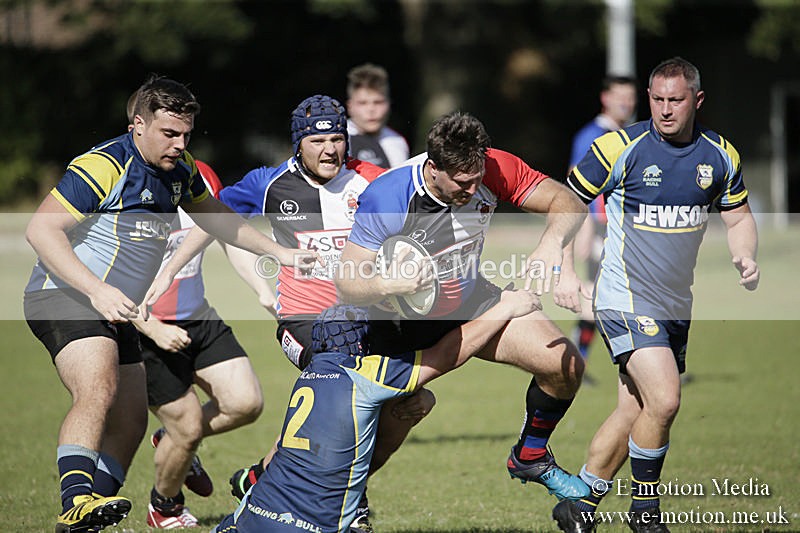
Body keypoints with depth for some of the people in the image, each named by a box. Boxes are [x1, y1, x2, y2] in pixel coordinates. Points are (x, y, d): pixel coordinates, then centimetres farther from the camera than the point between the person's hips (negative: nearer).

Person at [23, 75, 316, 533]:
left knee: (130, 421, 8)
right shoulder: (104, 165, -16)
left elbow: (215, 217, 30)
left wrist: (279, 251, 26)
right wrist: (96, 290, -27)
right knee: (99, 391, -32)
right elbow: (41, 229, -19)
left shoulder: (180, 169, 11)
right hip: (65, 295, -10)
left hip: (115, 310, 10)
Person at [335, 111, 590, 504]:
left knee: (566, 365, -8)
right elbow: (347, 284, -26)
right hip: (401, 319, -4)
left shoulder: (492, 170, -22)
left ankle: (530, 457, 20)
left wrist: (551, 244, -39)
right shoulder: (386, 198, -31)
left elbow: (567, 202, -17)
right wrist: (386, 285, -49)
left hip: (470, 301, 4)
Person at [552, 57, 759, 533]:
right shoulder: (620, 148, -12)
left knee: (634, 412, 10)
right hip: (626, 300, -6)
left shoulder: (720, 155, 2)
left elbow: (738, 216, 14)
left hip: (676, 307, 6)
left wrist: (746, 258, -6)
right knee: (663, 401, -19)